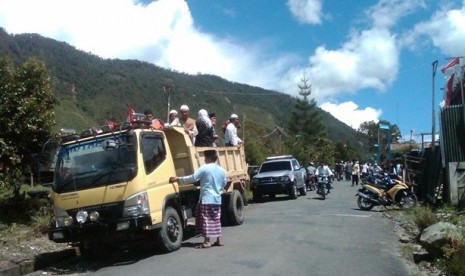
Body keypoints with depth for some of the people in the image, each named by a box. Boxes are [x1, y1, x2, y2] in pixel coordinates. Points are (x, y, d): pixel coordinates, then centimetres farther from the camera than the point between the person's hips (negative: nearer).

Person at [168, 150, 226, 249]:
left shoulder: (204, 168, -11)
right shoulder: (221, 170, 8)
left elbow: (193, 178, -14)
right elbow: (224, 184, 15)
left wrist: (178, 179, -7)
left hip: (206, 199, -6)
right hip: (217, 199, 6)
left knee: (206, 220, -1)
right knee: (216, 220, 14)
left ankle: (206, 242, -1)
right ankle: (219, 240, 16)